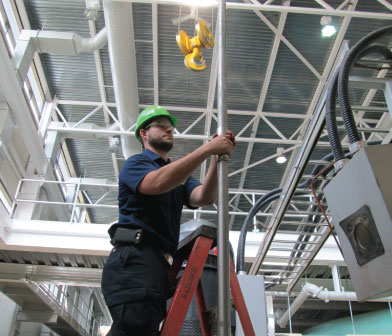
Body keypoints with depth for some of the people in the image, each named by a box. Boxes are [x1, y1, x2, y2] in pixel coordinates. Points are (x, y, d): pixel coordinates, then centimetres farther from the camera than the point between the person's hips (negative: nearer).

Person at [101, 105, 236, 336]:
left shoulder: (178, 174, 28)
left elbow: (204, 197, 5)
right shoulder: (136, 163, 7)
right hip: (135, 258, -8)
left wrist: (218, 158, -11)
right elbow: (156, 183, -20)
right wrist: (208, 149, -20)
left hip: (159, 263, 8)